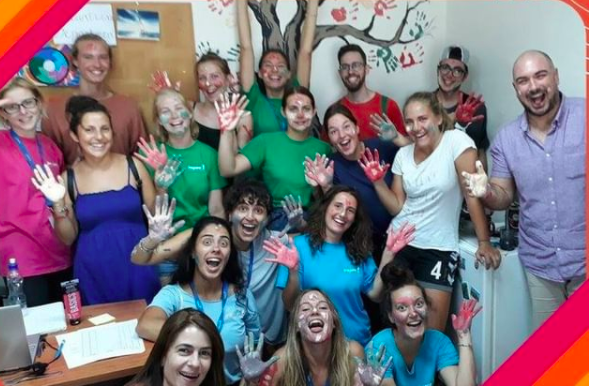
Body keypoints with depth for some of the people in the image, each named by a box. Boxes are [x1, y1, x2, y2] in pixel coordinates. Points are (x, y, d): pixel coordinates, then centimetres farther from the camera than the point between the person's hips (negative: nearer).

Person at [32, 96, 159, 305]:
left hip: (136, 267, 0)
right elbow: (68, 239, 4)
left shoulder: (133, 166, -3)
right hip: (93, 273, 1)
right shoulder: (68, 179, 0)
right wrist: (58, 205, -10)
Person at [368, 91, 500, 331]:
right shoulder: (403, 155, 5)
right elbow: (398, 207, 6)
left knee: (431, 328, -5)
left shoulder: (457, 141, -10)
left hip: (438, 249, -4)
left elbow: (472, 193, -12)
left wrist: (484, 242, -12)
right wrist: (378, 182, -8)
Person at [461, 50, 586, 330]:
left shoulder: (583, 115, -9)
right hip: (539, 265, 3)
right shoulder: (506, 138, 1)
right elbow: (504, 198, 6)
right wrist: (486, 192, -16)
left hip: (583, 261, -3)